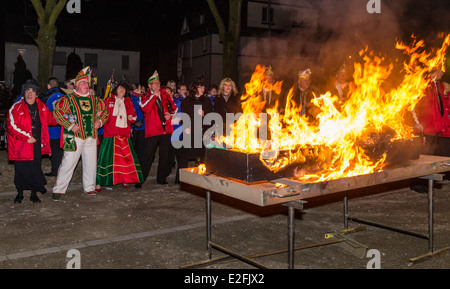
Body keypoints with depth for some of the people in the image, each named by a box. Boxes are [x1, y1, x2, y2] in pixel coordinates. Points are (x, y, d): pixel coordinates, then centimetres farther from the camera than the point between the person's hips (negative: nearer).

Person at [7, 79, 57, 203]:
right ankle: (20, 194, 26)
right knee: (21, 169, 5)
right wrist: (27, 137, -17)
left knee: (36, 169, 8)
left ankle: (34, 194, 24)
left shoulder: (41, 107, 7)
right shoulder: (16, 107, -7)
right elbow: (12, 127, -12)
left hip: (37, 145, 3)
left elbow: (50, 119, 23)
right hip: (21, 146, -3)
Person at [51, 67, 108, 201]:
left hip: (91, 136, 5)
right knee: (68, 163, -5)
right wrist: (70, 126, -14)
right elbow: (57, 112, -10)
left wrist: (100, 121, 7)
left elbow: (104, 110, 25)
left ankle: (89, 187, 25)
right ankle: (58, 190, 5)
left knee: (91, 163, 10)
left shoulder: (94, 99, 12)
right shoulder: (69, 99, -4)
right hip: (75, 136, -5)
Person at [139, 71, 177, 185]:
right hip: (152, 130, -4)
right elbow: (145, 108, -16)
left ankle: (161, 178, 18)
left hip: (166, 128, 4)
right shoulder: (145, 97, 3)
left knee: (164, 154, 7)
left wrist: (170, 114, 2)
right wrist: (154, 96, -13)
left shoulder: (165, 96, 15)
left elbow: (174, 107, 23)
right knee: (148, 155, -5)